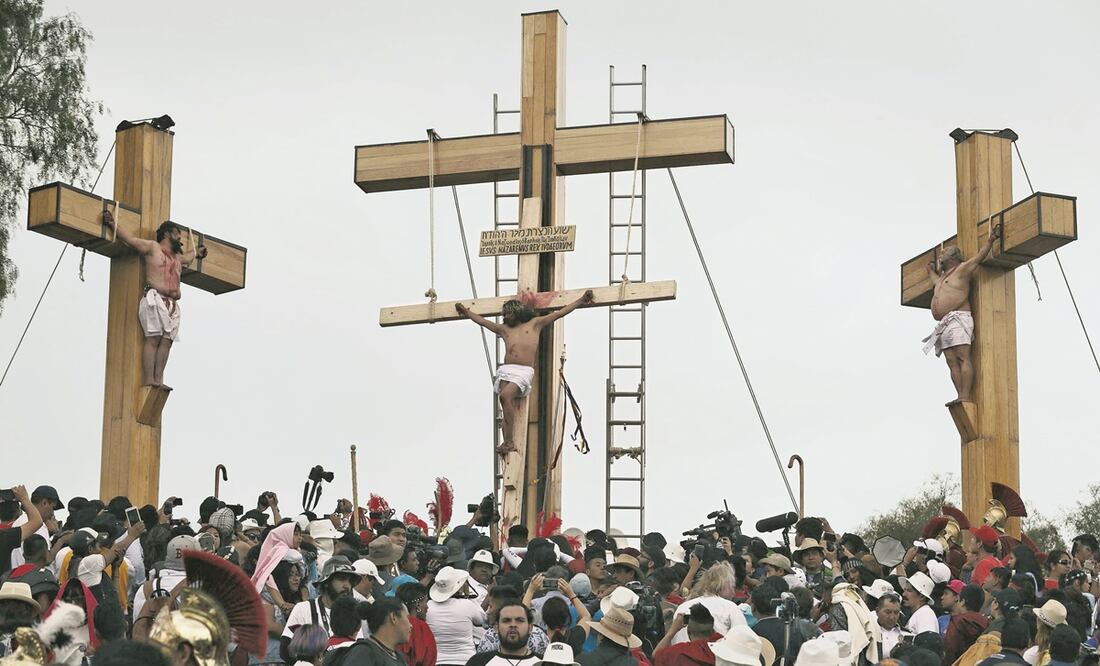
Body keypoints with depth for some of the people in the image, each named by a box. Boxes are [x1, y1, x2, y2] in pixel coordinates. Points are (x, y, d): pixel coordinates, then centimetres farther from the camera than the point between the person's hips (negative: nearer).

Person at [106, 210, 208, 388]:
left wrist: (196, 251, 70)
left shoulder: (177, 256, 31)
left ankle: (158, 379, -10)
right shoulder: (152, 247, 8)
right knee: (153, 338, -16)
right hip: (155, 298, -8)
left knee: (166, 341, -5)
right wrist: (114, 224, -11)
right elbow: (130, 238, 0)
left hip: (172, 303, 8)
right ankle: (148, 380, -22)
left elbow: (186, 257, 54)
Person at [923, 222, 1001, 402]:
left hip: (958, 319, -8)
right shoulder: (940, 279, 31)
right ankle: (961, 397, -12)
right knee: (952, 363, -4)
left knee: (963, 359, -16)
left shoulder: (961, 270, 7)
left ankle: (965, 398, -26)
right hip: (944, 325, 8)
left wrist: (990, 239, -9)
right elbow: (930, 268, 54)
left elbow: (979, 257, -3)